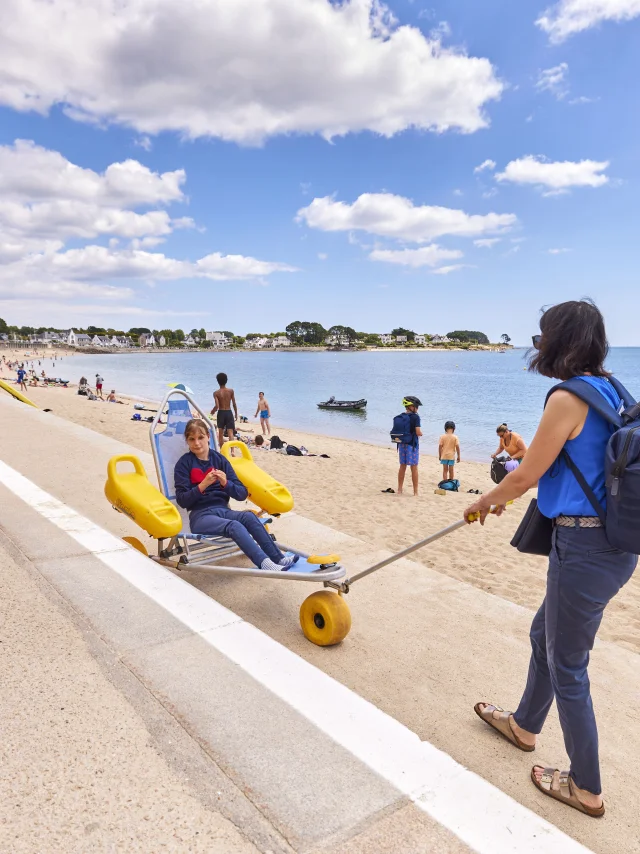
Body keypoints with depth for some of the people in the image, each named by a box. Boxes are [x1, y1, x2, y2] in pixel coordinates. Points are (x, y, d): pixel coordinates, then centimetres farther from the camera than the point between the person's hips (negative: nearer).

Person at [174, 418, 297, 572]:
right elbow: (182, 500, -6)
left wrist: (226, 483, -13)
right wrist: (203, 485, -20)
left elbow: (242, 494, 6)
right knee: (234, 526, -33)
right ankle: (265, 563, -48)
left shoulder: (219, 459, 11)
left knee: (249, 516, -29)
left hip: (223, 510, 4)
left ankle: (278, 558, -34)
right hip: (200, 515, -3)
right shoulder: (184, 463, 3)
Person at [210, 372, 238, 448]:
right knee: (230, 433, -3)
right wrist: (236, 414, 10)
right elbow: (234, 404, -2)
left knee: (221, 433, 14)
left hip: (221, 413, 0)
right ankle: (232, 450, -18)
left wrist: (212, 411, 6)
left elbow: (217, 406, -14)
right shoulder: (231, 391, -3)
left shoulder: (216, 393, -8)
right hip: (229, 413, 0)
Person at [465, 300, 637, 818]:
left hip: (584, 550, -9)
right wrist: (504, 496, 29)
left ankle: (587, 790, 29)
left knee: (567, 667, 10)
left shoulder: (569, 398, -20)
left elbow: (526, 475, -13)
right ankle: (524, 725, 48)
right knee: (545, 635, 26)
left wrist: (485, 502, 7)